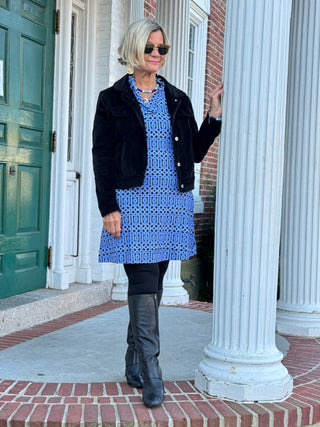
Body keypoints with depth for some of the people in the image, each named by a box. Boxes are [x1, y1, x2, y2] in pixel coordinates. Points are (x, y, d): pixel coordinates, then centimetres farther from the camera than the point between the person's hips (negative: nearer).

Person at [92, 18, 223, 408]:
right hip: (134, 202, -4)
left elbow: (195, 152, 15)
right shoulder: (112, 99, 4)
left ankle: (134, 366, 21)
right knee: (144, 284, -10)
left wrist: (214, 116, 4)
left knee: (152, 284, 9)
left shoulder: (177, 100, 15)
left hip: (172, 204, 4)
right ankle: (150, 373, -6)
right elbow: (102, 157, -1)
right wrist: (109, 207, -10)